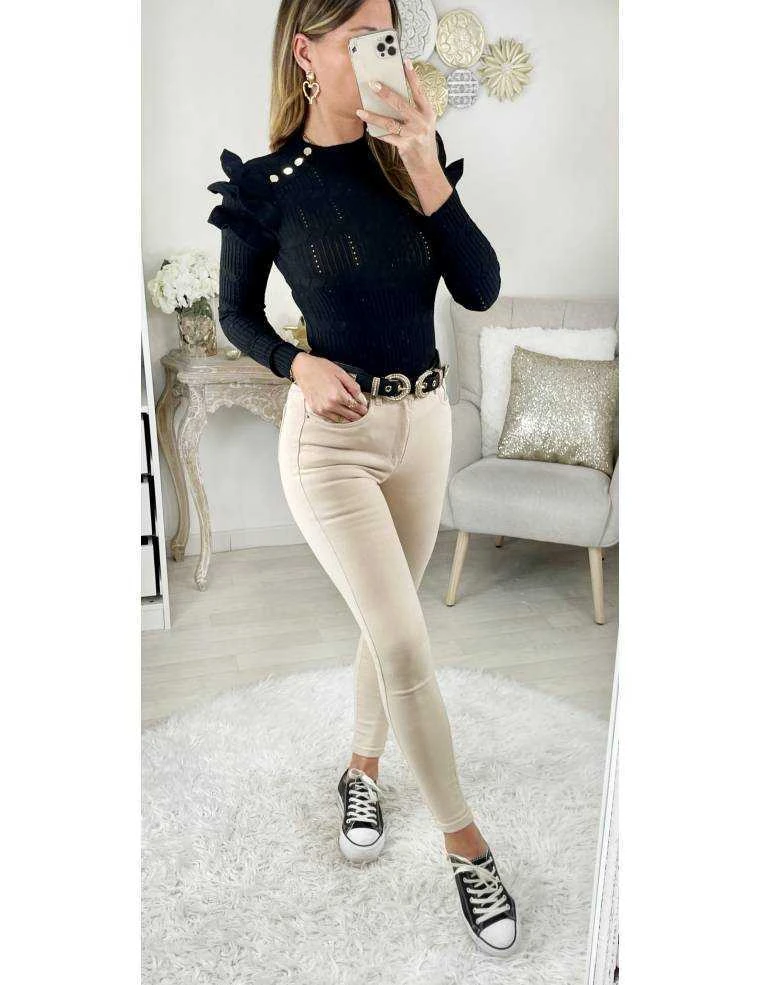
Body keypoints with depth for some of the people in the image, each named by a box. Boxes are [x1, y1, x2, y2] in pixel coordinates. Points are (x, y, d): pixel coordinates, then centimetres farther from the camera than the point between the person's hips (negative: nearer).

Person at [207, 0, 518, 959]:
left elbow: (481, 289, -7)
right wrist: (298, 365, -15)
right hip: (331, 437, -4)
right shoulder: (267, 185, -6)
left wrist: (426, 169, -16)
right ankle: (466, 843, 14)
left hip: (425, 420, 4)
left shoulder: (412, 155, 2)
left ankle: (361, 770, 42)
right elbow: (236, 314, 4)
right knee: (406, 645, -6)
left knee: (387, 623, 16)